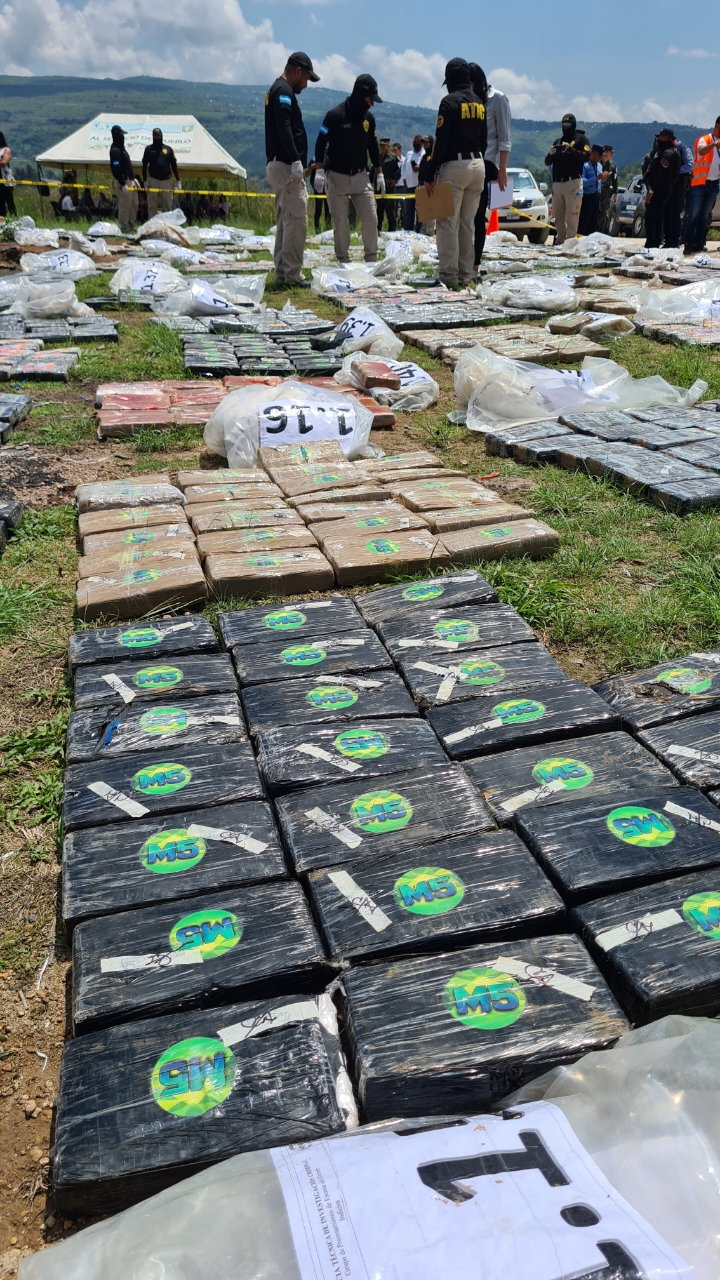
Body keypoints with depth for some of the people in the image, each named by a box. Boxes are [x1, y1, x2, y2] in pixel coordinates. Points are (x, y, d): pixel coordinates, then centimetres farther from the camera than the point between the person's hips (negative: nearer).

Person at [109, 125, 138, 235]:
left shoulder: (121, 148, 17)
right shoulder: (115, 150, -14)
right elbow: (116, 168, -21)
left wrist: (133, 178, 22)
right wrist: (123, 184, -24)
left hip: (130, 181, 10)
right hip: (122, 183, -10)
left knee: (134, 206, 14)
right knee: (125, 207, -7)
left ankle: (130, 228, 24)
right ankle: (125, 230, -2)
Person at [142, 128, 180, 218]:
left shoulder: (168, 149, 8)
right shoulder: (148, 149, 7)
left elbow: (174, 165, 9)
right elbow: (144, 166, 8)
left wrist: (178, 180, 2)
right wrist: (144, 180, -1)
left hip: (166, 180, 1)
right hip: (153, 180, 0)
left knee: (167, 205, 0)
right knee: (152, 205, 0)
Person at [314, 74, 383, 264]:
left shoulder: (369, 117, 5)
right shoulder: (335, 115, -12)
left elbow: (373, 147, 15)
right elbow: (321, 144, -11)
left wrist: (379, 174, 12)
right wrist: (320, 171, -19)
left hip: (360, 176, 5)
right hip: (337, 177, -4)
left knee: (371, 218, -3)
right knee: (340, 223, -2)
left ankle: (372, 260, 7)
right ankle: (343, 261, 8)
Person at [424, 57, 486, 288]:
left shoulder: (450, 101, -8)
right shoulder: (480, 103, 13)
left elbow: (441, 141, -14)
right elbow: (483, 140, 16)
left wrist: (430, 174, -12)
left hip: (454, 165, -7)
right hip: (478, 165, 7)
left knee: (447, 222, -6)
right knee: (467, 223, 11)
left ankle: (448, 274, -11)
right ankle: (465, 273, 12)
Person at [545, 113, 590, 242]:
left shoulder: (581, 139, 8)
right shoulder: (558, 141, 22)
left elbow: (586, 157, -6)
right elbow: (547, 162, 18)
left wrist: (570, 149, -16)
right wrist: (550, 153, -4)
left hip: (573, 182, -5)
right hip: (557, 183, 5)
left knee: (572, 214, -12)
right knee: (558, 215, 3)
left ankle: (570, 240, -14)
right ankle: (560, 239, 7)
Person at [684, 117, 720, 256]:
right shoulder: (704, 139, -7)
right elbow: (701, 151, -30)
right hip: (700, 183, -7)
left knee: (705, 215, 7)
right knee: (694, 215, -8)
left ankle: (698, 243, 10)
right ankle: (688, 245, -9)